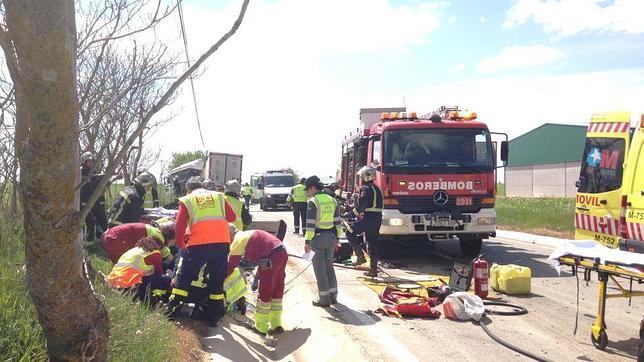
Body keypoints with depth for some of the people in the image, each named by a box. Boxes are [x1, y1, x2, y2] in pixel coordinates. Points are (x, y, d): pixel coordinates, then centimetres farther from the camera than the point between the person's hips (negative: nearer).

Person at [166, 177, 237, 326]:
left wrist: (181, 245, 17)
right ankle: (214, 316, 21)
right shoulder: (219, 196, 15)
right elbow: (232, 217, 12)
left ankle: (173, 309, 16)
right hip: (222, 242, 2)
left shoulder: (187, 200, 10)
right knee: (217, 280, 15)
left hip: (198, 245, -2)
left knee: (184, 276, 16)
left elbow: (179, 227, 4)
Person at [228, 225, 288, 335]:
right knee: (277, 291, 17)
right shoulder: (247, 234, 27)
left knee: (265, 293, 6)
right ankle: (276, 325, 25)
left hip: (271, 258, -9)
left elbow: (230, 266, 2)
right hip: (282, 252, 9)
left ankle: (260, 327, 19)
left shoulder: (237, 241, 2)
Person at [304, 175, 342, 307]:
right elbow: (337, 221, 9)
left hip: (318, 237, -7)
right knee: (329, 266, 17)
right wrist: (337, 238, 16)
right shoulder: (332, 200, 7)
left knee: (320, 268, 2)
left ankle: (324, 299, 5)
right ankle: (333, 296, 21)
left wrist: (307, 241, -13)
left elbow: (310, 224, -17)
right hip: (331, 237, 7)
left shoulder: (313, 202, -13)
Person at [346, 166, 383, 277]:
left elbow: (363, 203, -23)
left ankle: (360, 256, -3)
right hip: (377, 218, 8)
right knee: (373, 243, 10)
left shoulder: (365, 188, -8)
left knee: (350, 234, 6)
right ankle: (373, 269, 13)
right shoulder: (377, 188, 20)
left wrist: (356, 211, -10)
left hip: (368, 217, -8)